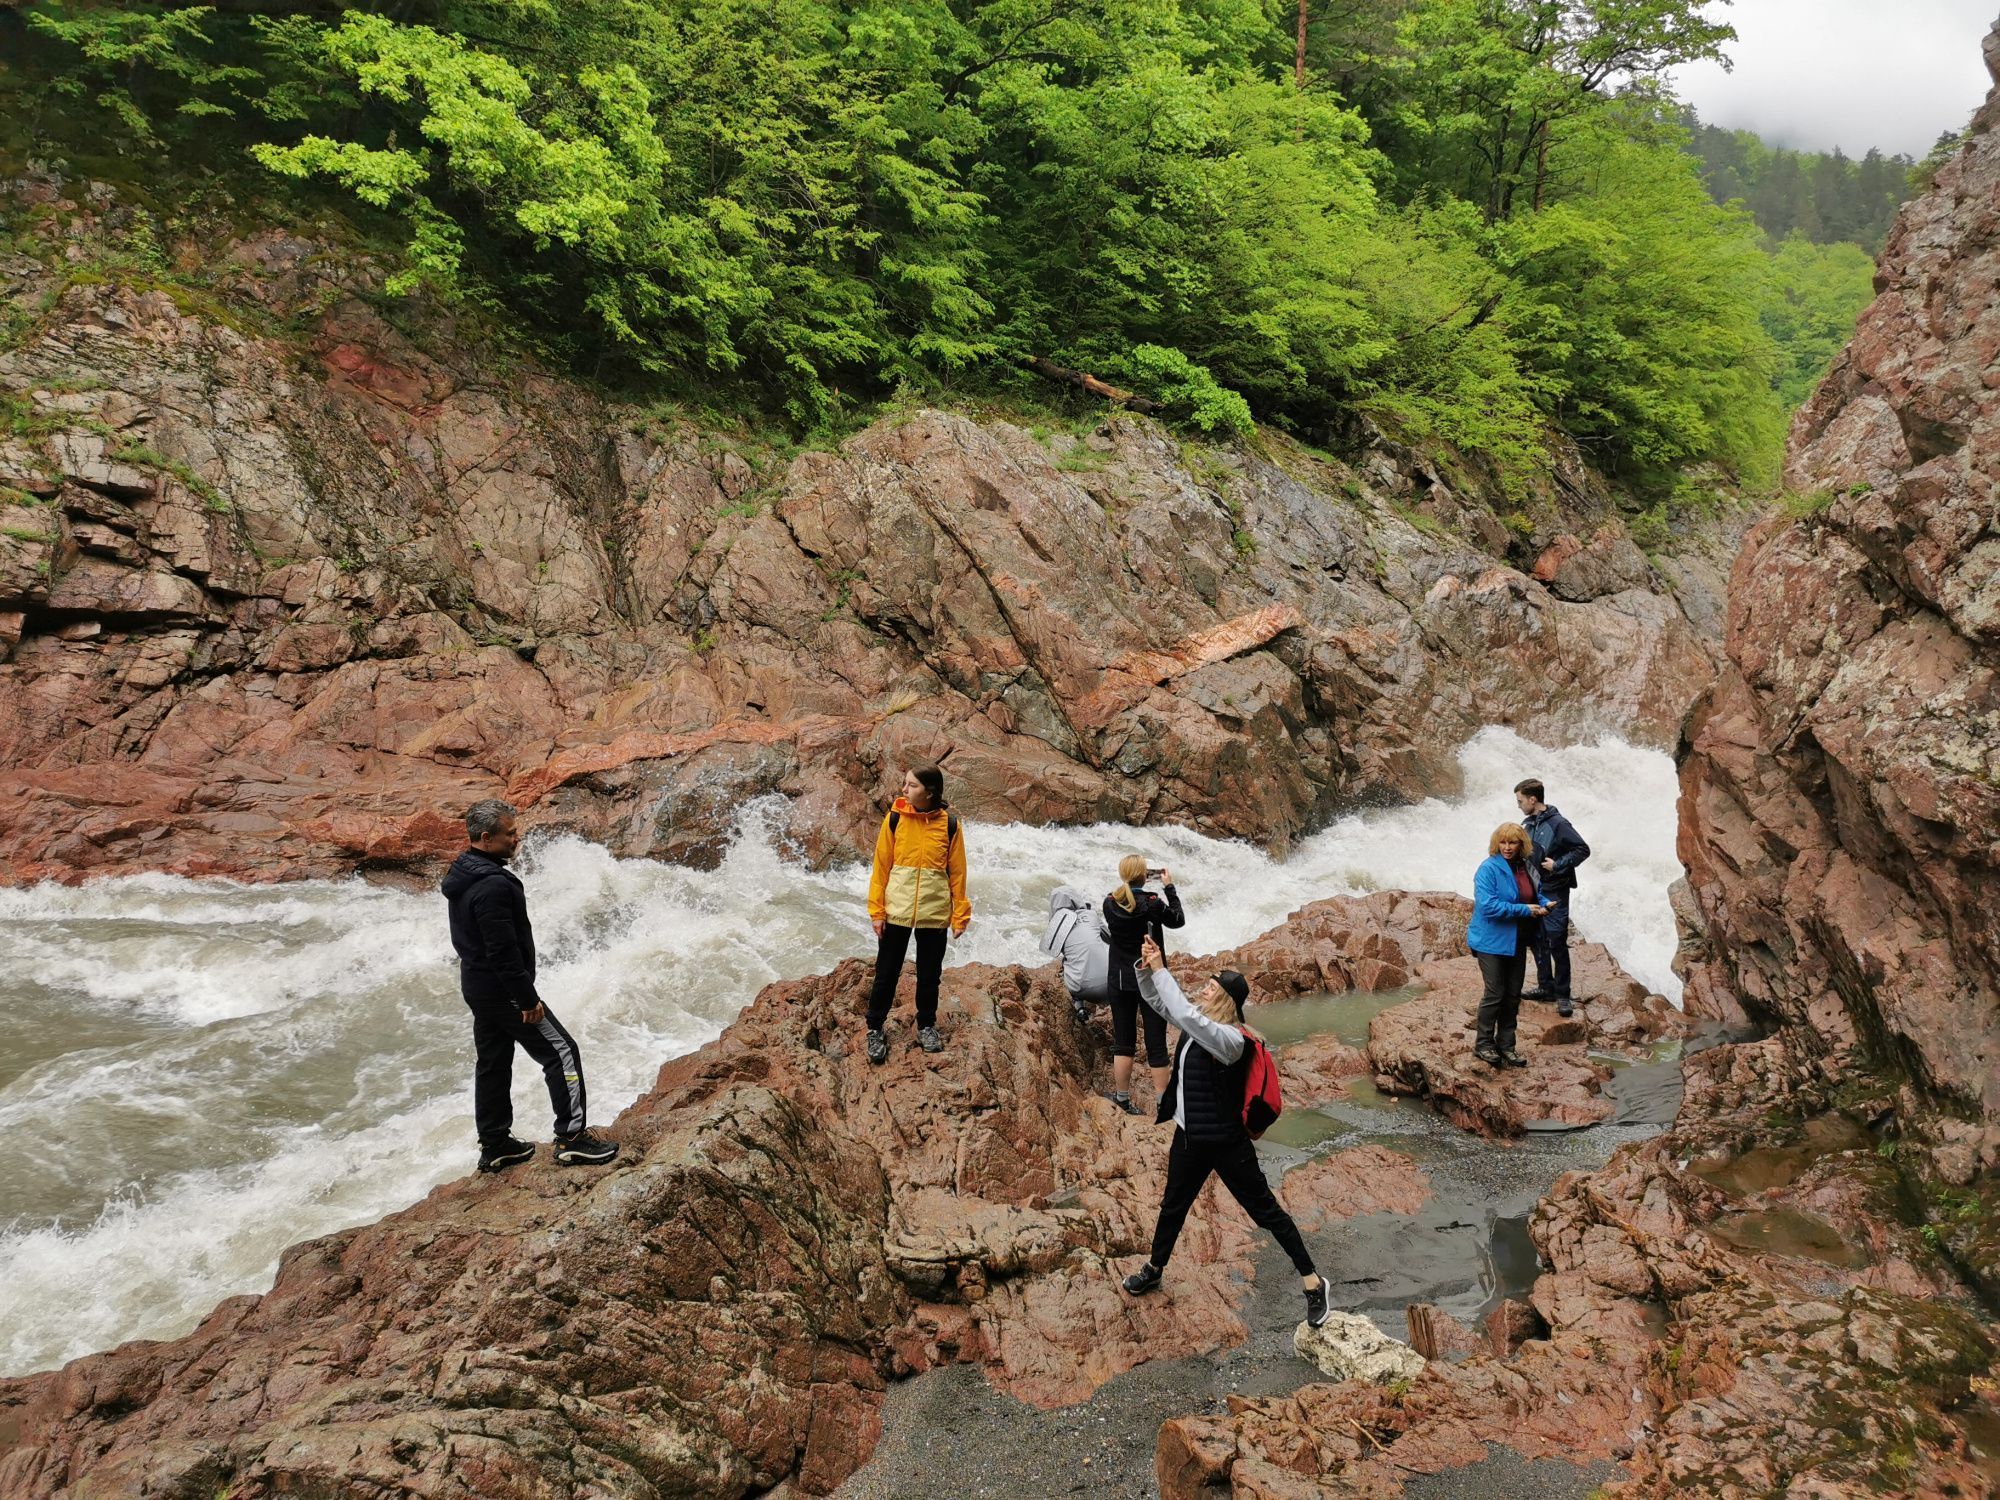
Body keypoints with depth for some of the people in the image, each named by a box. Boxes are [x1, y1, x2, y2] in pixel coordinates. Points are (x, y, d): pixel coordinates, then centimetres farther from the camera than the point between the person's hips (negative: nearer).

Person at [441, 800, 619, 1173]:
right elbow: (504, 951, -27)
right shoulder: (492, 885, -26)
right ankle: (571, 1137, -1)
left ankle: (494, 1145, 27)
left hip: (476, 985, 10)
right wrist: (528, 999, -20)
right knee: (560, 1050, -3)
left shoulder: (462, 874, 7)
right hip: (502, 989, -10)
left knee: (493, 1063, 17)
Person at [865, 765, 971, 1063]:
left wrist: (960, 915, -1)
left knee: (929, 973, 14)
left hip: (934, 913, 0)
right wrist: (876, 910, -4)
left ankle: (926, 1025, 32)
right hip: (896, 910, 0)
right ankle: (876, 1028, 23)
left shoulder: (950, 824, -7)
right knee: (886, 972, 8)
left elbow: (957, 871, -1)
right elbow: (881, 866, -2)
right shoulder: (895, 818, -7)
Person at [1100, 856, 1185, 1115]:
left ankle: (1122, 1099, 17)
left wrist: (1129, 882, 13)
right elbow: (1178, 920, -1)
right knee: (1156, 1043, 3)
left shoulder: (1109, 904, -7)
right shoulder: (1152, 904, -18)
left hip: (1120, 982, 4)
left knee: (1123, 1042, 12)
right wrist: (1169, 887, 6)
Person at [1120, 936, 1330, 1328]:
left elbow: (1184, 1014, -43)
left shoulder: (1231, 1040, -29)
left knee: (1265, 1211, 6)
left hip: (1226, 1144, -8)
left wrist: (1160, 970, -35)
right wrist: (1145, 967, -16)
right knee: (1174, 1205, 26)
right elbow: (1156, 1001, 4)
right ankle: (1154, 1268, 48)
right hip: (1189, 1137, 8)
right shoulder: (1200, 1021, -4)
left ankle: (1312, 1281, 21)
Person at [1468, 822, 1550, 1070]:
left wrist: (1544, 905, -2)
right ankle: (1483, 1044, 10)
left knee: (1513, 995, 12)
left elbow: (1536, 895, 22)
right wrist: (1524, 910, -22)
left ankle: (1505, 1045, 23)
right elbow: (1488, 905, -24)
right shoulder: (1488, 869, -16)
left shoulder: (1526, 868, 5)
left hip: (1517, 942, 7)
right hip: (1491, 941, -7)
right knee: (1495, 994, -4)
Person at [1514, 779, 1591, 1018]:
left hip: (1554, 892, -7)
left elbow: (1583, 850, -14)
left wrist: (1558, 865, -17)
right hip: (1533, 892, 7)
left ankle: (1562, 995, -1)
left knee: (1557, 942, -7)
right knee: (1538, 941, 12)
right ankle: (1546, 986, 24)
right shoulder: (1527, 824, 9)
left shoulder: (1557, 823, -14)